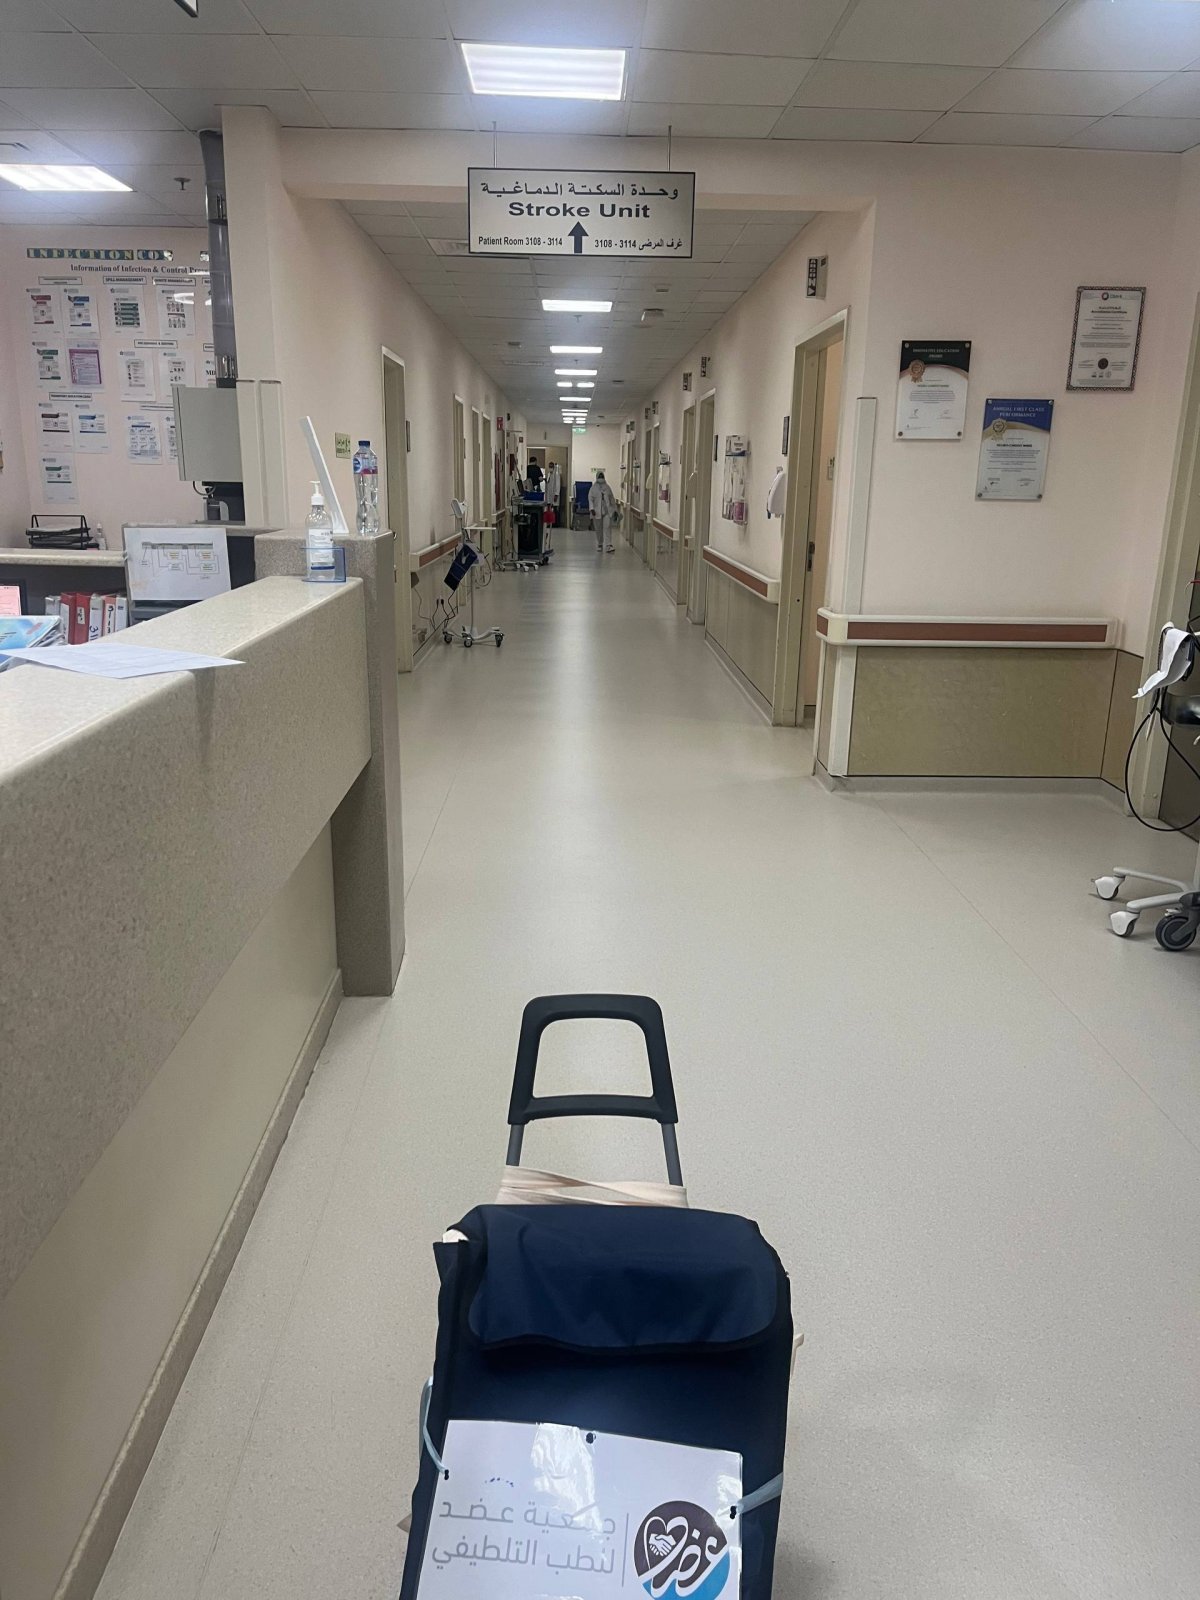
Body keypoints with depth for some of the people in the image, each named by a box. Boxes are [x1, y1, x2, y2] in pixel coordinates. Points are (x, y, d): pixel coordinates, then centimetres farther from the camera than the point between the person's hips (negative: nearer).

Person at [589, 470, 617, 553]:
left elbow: (612, 499, 15)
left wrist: (614, 509, 15)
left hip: (607, 511, 1)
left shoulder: (607, 487, 10)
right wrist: (591, 508, -17)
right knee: (598, 529, 8)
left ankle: (608, 546, -17)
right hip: (597, 512, -1)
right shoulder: (593, 488, 2)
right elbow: (590, 499, -4)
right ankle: (599, 545, 24)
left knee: (607, 528, -11)